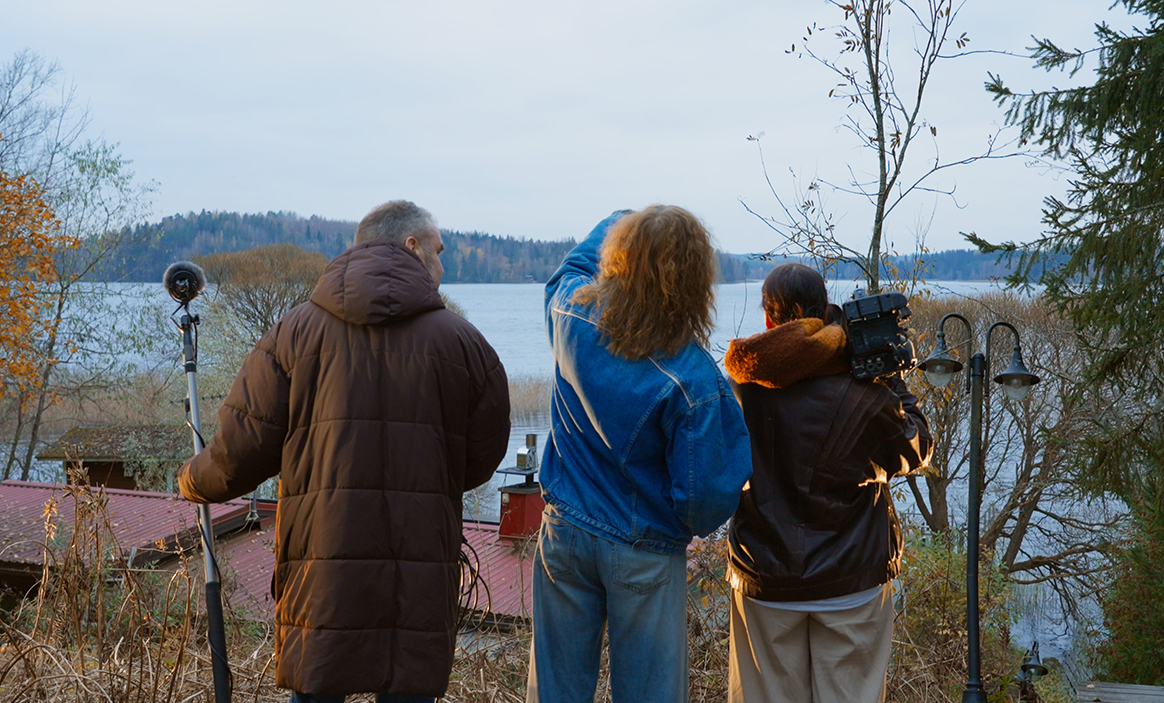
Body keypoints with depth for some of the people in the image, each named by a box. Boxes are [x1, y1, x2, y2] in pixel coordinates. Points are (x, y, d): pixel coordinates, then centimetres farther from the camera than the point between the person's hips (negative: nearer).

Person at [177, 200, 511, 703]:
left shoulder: (297, 331, 4)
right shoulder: (461, 341, 4)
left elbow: (242, 450, 2)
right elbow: (481, 461, 9)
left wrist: (194, 482, 24)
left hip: (322, 571, 0)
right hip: (422, 580, 0)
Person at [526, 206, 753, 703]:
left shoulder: (571, 313, -12)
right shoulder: (693, 380, -24)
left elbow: (573, 267, 15)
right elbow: (705, 494, -18)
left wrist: (618, 221, 28)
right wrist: (700, 522, 5)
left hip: (565, 532, 4)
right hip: (645, 552, -4)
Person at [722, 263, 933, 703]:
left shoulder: (744, 386, -11)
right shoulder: (863, 393, -13)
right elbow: (915, 452, 2)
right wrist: (892, 380, 9)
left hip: (764, 584, 1)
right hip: (855, 583, -1)